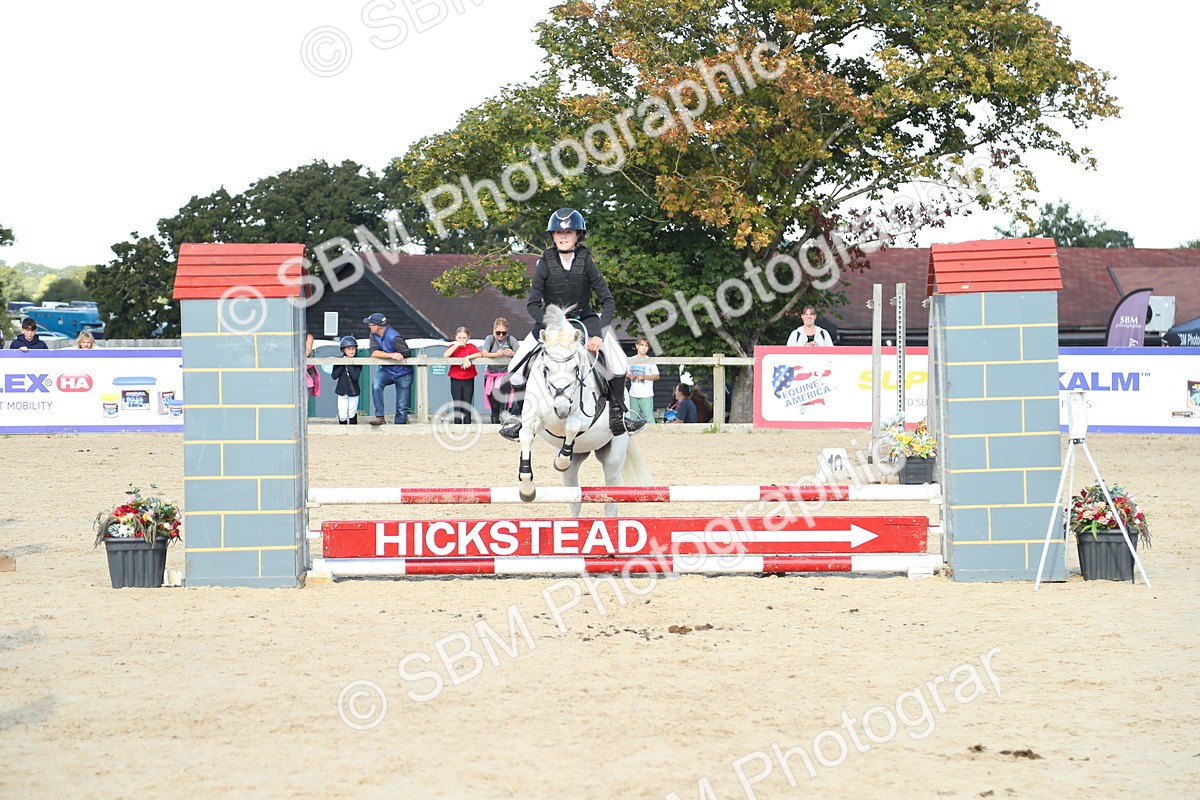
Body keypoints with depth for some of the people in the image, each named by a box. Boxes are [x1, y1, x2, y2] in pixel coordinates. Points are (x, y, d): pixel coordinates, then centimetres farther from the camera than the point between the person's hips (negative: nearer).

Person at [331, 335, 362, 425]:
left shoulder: (358, 362, -7)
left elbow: (355, 376, -20)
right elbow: (334, 376, -9)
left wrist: (349, 365, -19)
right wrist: (343, 365, -15)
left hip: (353, 392, -1)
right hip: (342, 392, 1)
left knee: (352, 414, 8)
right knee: (342, 416, -2)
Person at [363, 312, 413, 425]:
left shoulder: (394, 338, -23)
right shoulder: (374, 335, -3)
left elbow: (405, 354, -18)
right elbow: (374, 353, -11)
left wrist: (384, 354, -8)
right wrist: (391, 355, -27)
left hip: (402, 374, -4)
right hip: (387, 371, 4)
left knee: (402, 407, -2)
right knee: (376, 384, -28)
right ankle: (379, 417, -26)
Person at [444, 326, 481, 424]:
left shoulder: (471, 347, 1)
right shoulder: (453, 347, 2)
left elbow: (479, 354, -16)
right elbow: (445, 355, -18)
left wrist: (468, 357, -27)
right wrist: (457, 345, -17)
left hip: (468, 380, 0)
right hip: (455, 380, 0)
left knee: (467, 407, 2)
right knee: (457, 407, 3)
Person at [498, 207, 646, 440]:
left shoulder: (585, 262, -13)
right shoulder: (546, 263, -12)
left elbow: (608, 302, -12)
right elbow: (532, 303, -10)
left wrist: (599, 334, -26)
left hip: (583, 318, 0)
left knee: (617, 361, -20)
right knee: (517, 368, -9)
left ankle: (617, 416, -9)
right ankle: (518, 415, 12)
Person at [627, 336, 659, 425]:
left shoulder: (649, 361, -2)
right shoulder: (631, 360, 8)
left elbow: (656, 376, -3)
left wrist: (644, 377, -15)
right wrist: (630, 376, -4)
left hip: (646, 395, -4)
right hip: (633, 394, 4)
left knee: (648, 417, -9)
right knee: (634, 417, 9)